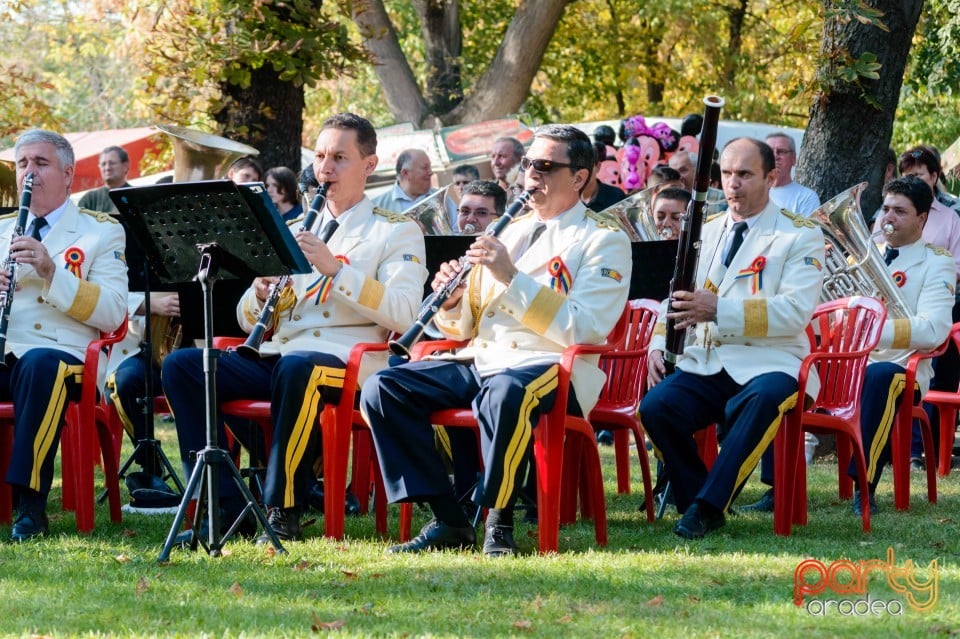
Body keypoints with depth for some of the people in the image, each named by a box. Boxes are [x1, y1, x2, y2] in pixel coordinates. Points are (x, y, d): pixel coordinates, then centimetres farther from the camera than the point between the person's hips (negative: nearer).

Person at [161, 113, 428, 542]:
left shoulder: (397, 232, 9)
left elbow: (402, 313, -10)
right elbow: (248, 321, 20)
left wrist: (334, 267, -17)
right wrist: (261, 294, -4)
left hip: (347, 362, -6)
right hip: (274, 356, 6)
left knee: (298, 368, -40)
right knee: (181, 365, -18)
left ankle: (283, 510, -29)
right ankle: (226, 504, -20)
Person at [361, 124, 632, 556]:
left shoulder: (603, 242, 2)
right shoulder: (509, 232, 22)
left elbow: (582, 330, -14)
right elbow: (463, 329, 22)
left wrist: (512, 278, -18)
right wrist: (452, 304, -3)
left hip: (550, 366, -7)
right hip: (480, 360, 7)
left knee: (504, 393, -42)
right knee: (381, 389, -15)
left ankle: (498, 519, -23)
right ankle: (447, 520, -15)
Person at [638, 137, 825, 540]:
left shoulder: (801, 237, 2)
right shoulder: (705, 233, 20)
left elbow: (795, 312, -13)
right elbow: (678, 298, 23)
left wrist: (719, 310, -24)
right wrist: (658, 344, 0)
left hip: (769, 364, -4)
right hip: (704, 364, 4)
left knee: (764, 399, -39)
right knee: (655, 407, -26)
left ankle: (707, 507, -33)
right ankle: (693, 502, -10)